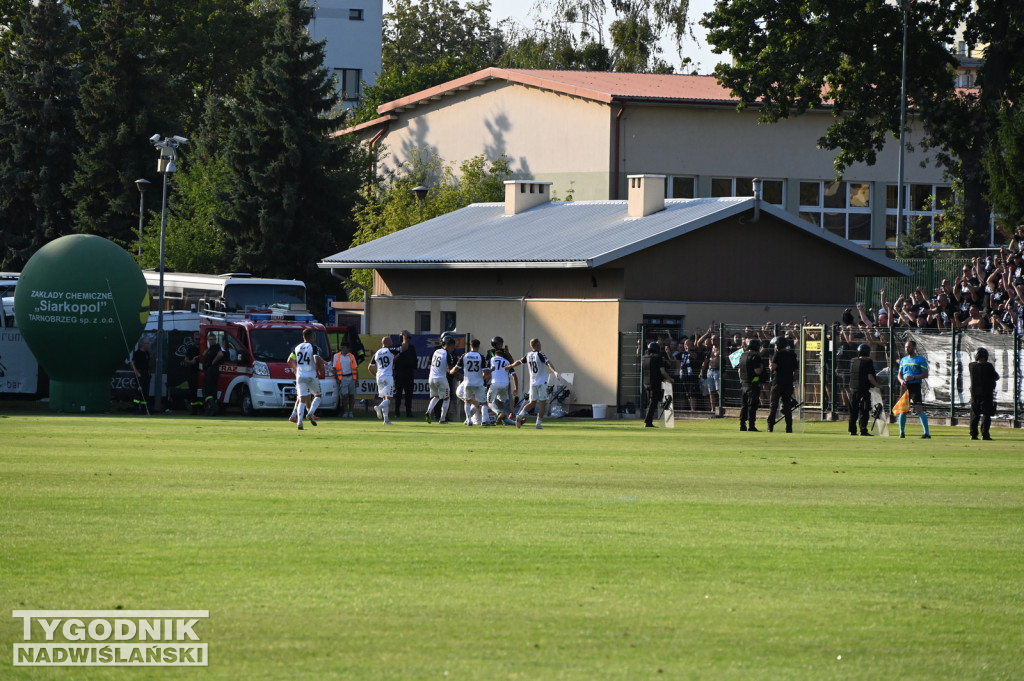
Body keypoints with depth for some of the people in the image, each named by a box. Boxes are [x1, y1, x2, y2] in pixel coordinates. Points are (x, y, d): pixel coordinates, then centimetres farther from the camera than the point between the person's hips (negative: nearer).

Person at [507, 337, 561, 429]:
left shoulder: (528, 355, 5)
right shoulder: (540, 355, -10)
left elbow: (519, 362, 20)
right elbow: (548, 363, -25)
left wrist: (509, 366, 37)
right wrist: (554, 371, -38)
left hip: (532, 383, 5)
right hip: (542, 383, -5)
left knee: (532, 403, 13)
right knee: (543, 403, 3)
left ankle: (520, 415, -9)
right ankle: (538, 423, -1)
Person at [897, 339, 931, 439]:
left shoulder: (920, 359, -2)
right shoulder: (904, 360, 16)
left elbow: (925, 374, -7)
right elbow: (899, 374, 18)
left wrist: (913, 377, -18)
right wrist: (901, 380, -4)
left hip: (915, 385, -6)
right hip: (905, 386, 6)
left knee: (919, 409, -14)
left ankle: (927, 433, -16)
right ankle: (901, 432, 20)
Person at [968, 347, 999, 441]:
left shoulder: (971, 366, -1)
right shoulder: (988, 366, -13)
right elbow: (997, 377, -3)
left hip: (974, 393, 4)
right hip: (987, 394, -4)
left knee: (974, 415, 12)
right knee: (986, 415, 0)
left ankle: (973, 434, 9)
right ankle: (985, 434, -7)